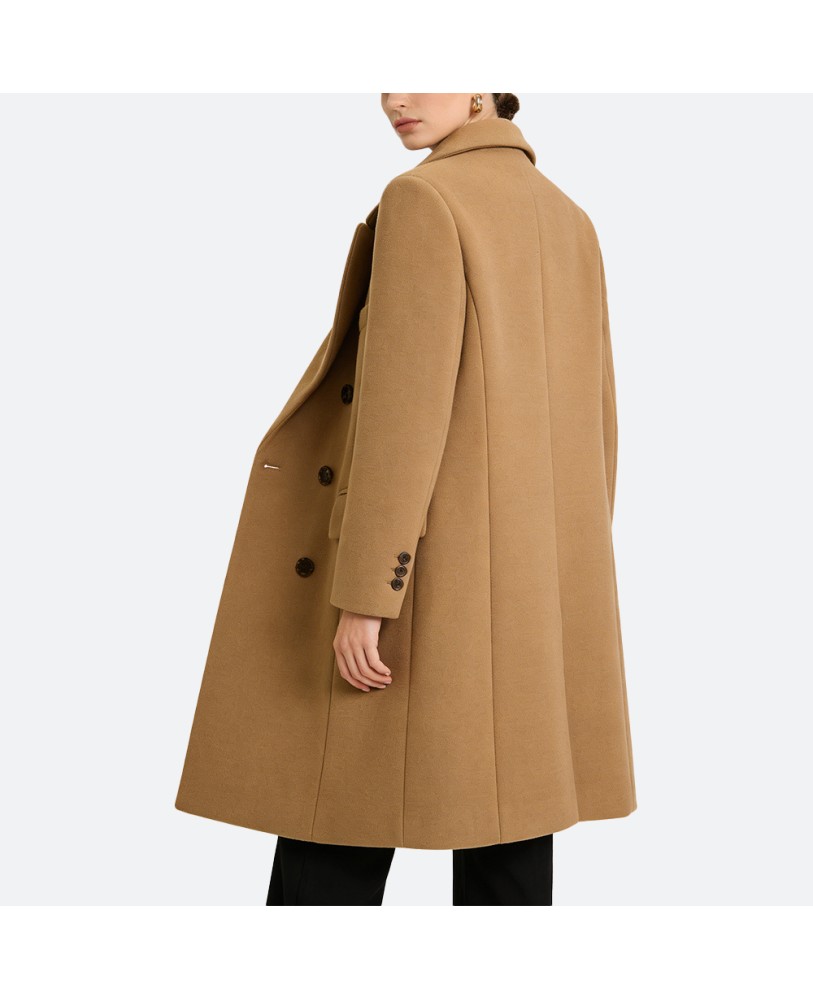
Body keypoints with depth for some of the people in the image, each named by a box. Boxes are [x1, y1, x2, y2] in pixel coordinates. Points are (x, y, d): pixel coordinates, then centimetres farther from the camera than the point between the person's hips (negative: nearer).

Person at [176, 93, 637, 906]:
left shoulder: (423, 199, -10)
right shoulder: (568, 221, 14)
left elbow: (406, 406, -18)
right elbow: (589, 423, 14)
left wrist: (365, 596, -18)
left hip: (430, 571, -7)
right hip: (531, 589, 8)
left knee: (337, 818, 2)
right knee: (503, 832, 10)